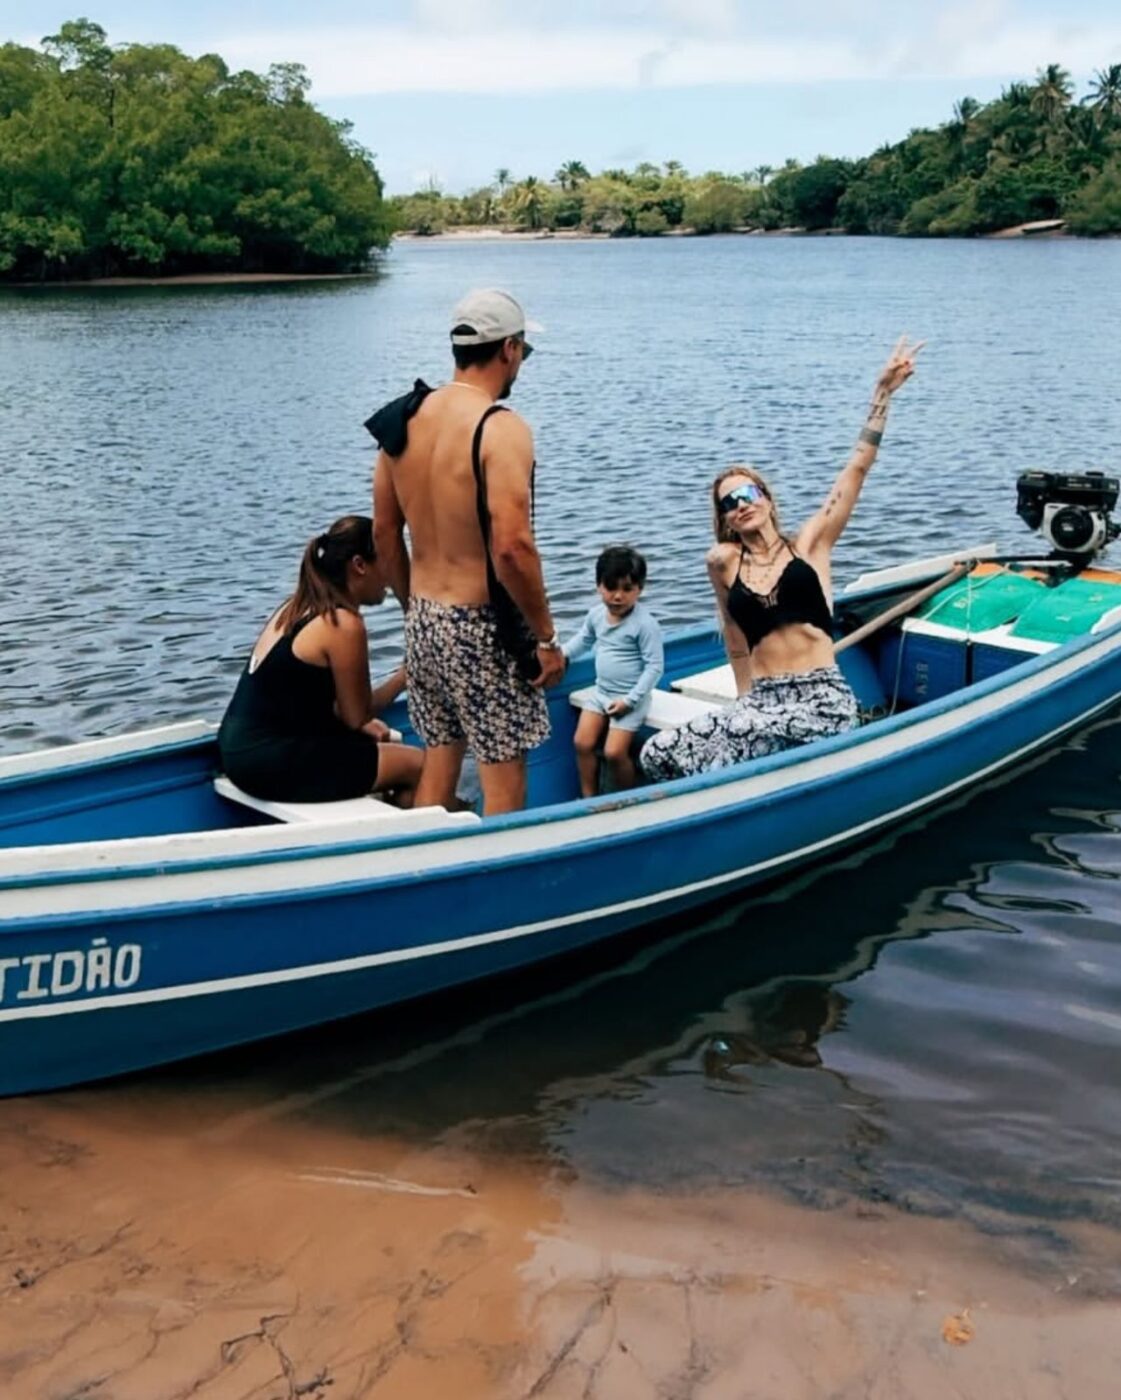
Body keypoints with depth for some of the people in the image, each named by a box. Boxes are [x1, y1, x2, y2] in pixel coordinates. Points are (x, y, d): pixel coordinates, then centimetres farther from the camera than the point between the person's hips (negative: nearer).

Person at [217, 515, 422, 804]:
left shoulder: (296, 607, 11)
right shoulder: (344, 624, -15)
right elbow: (357, 716, -8)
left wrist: (362, 725, 9)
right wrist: (406, 674, 1)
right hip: (273, 762, -10)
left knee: (379, 746, 27)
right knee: (417, 765, -1)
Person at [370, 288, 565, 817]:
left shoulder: (405, 420, 5)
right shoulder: (501, 429, -17)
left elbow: (384, 534, 10)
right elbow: (512, 547, -25)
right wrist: (546, 638, -15)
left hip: (423, 620, 7)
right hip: (483, 626, -7)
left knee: (438, 759, 19)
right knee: (503, 773, 4)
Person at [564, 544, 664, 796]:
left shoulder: (645, 624, -21)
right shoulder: (596, 614, -1)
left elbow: (655, 666, -19)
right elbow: (584, 639, 21)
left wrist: (630, 700, -20)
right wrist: (562, 654, 5)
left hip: (630, 698, -7)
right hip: (600, 691, 7)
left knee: (615, 753, -12)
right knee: (583, 743, 1)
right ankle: (589, 799, 16)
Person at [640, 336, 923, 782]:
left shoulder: (808, 544, 6)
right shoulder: (722, 561, 10)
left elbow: (857, 467, 3)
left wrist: (883, 391, 0)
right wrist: (746, 699, 13)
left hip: (822, 700, -4)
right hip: (760, 700, 4)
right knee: (658, 755, -14)